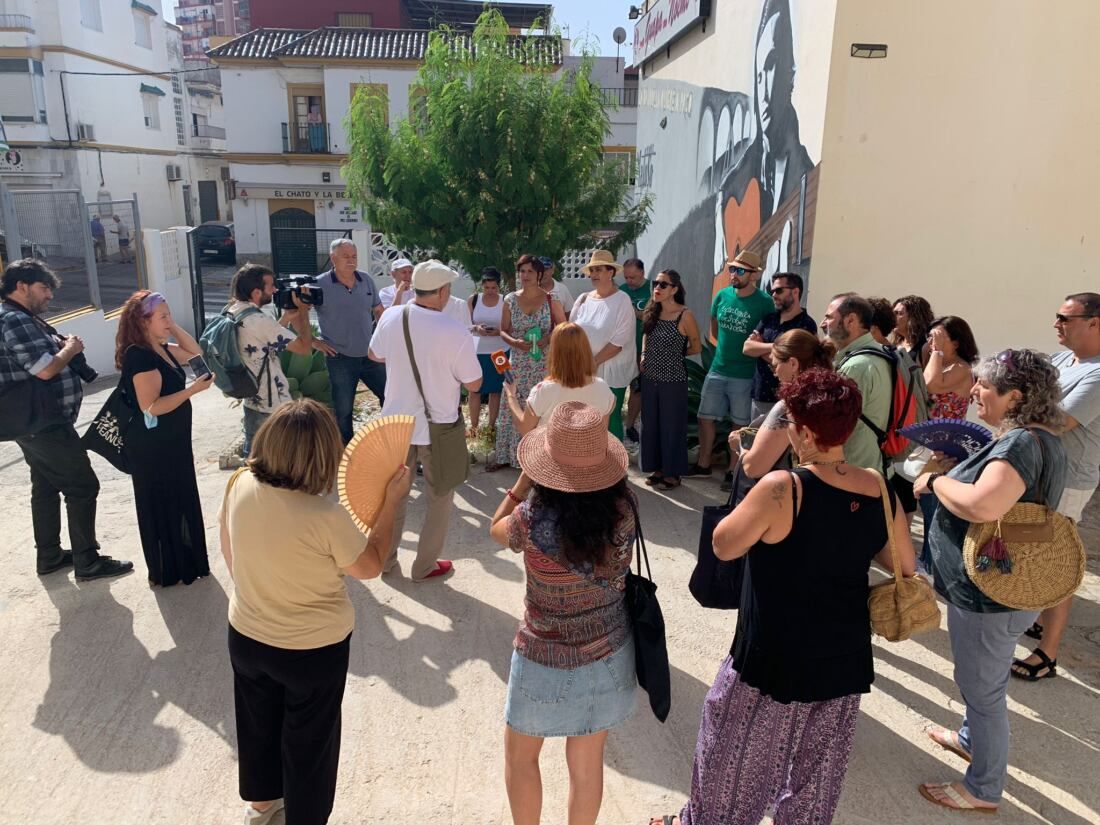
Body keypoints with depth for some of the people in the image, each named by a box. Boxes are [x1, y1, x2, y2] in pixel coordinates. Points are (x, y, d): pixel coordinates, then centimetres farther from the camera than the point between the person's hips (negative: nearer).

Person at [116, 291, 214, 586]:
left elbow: (194, 351, 19)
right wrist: (192, 389, -27)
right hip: (152, 446, -10)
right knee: (162, 507, 4)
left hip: (171, 441, 10)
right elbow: (151, 407, -26)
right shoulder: (139, 356, -22)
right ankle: (168, 571, 18)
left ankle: (183, 562, 34)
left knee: (180, 503, 19)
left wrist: (173, 328, 5)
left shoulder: (160, 349, 6)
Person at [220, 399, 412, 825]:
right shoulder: (326, 517, -32)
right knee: (308, 738, 20)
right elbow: (369, 567, -15)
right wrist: (391, 502, -10)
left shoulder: (240, 486, -16)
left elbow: (228, 552, 1)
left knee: (258, 722, 30)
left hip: (246, 636, 6)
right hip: (313, 650, -5)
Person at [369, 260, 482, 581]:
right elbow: (474, 384, -12)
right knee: (439, 497, 16)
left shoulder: (390, 317, -10)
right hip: (437, 428, -4)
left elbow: (375, 354, 9)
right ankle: (425, 565, 26)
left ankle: (385, 558, 36)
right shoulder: (456, 333, -23)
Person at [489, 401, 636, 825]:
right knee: (588, 762, 23)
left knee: (519, 755, 25)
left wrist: (526, 476, -8)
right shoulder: (623, 506, -17)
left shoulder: (533, 519, -28)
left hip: (548, 660, -3)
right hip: (610, 653, 4)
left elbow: (496, 529, -4)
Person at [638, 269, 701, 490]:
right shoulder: (652, 312, 4)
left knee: (672, 426, 5)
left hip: (673, 379, -6)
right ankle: (658, 469, 27)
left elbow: (697, 347, -2)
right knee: (651, 425, 12)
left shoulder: (685, 315, -12)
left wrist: (673, 354, 3)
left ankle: (673, 474, 18)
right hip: (650, 378, 6)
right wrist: (644, 354, 6)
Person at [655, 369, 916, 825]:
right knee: (815, 768, 26)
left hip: (774, 659, -5)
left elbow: (724, 546, -13)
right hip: (844, 659, 5)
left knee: (735, 757, 19)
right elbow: (905, 567, 7)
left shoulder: (783, 488, -25)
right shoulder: (880, 490, -7)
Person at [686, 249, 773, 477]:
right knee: (706, 418, 11)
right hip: (717, 370, 5)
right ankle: (703, 465, 28)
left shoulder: (764, 303, -14)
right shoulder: (722, 295, 1)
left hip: (744, 375, -5)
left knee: (740, 425, 8)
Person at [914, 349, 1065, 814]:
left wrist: (936, 481, -25)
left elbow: (982, 505, -43)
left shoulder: (1022, 442, -27)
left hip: (991, 594, -10)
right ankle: (972, 738, 52)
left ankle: (984, 789, 26)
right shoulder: (1038, 438, 6)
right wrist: (951, 477, 5)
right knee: (979, 679, 29)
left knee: (982, 687, 8)